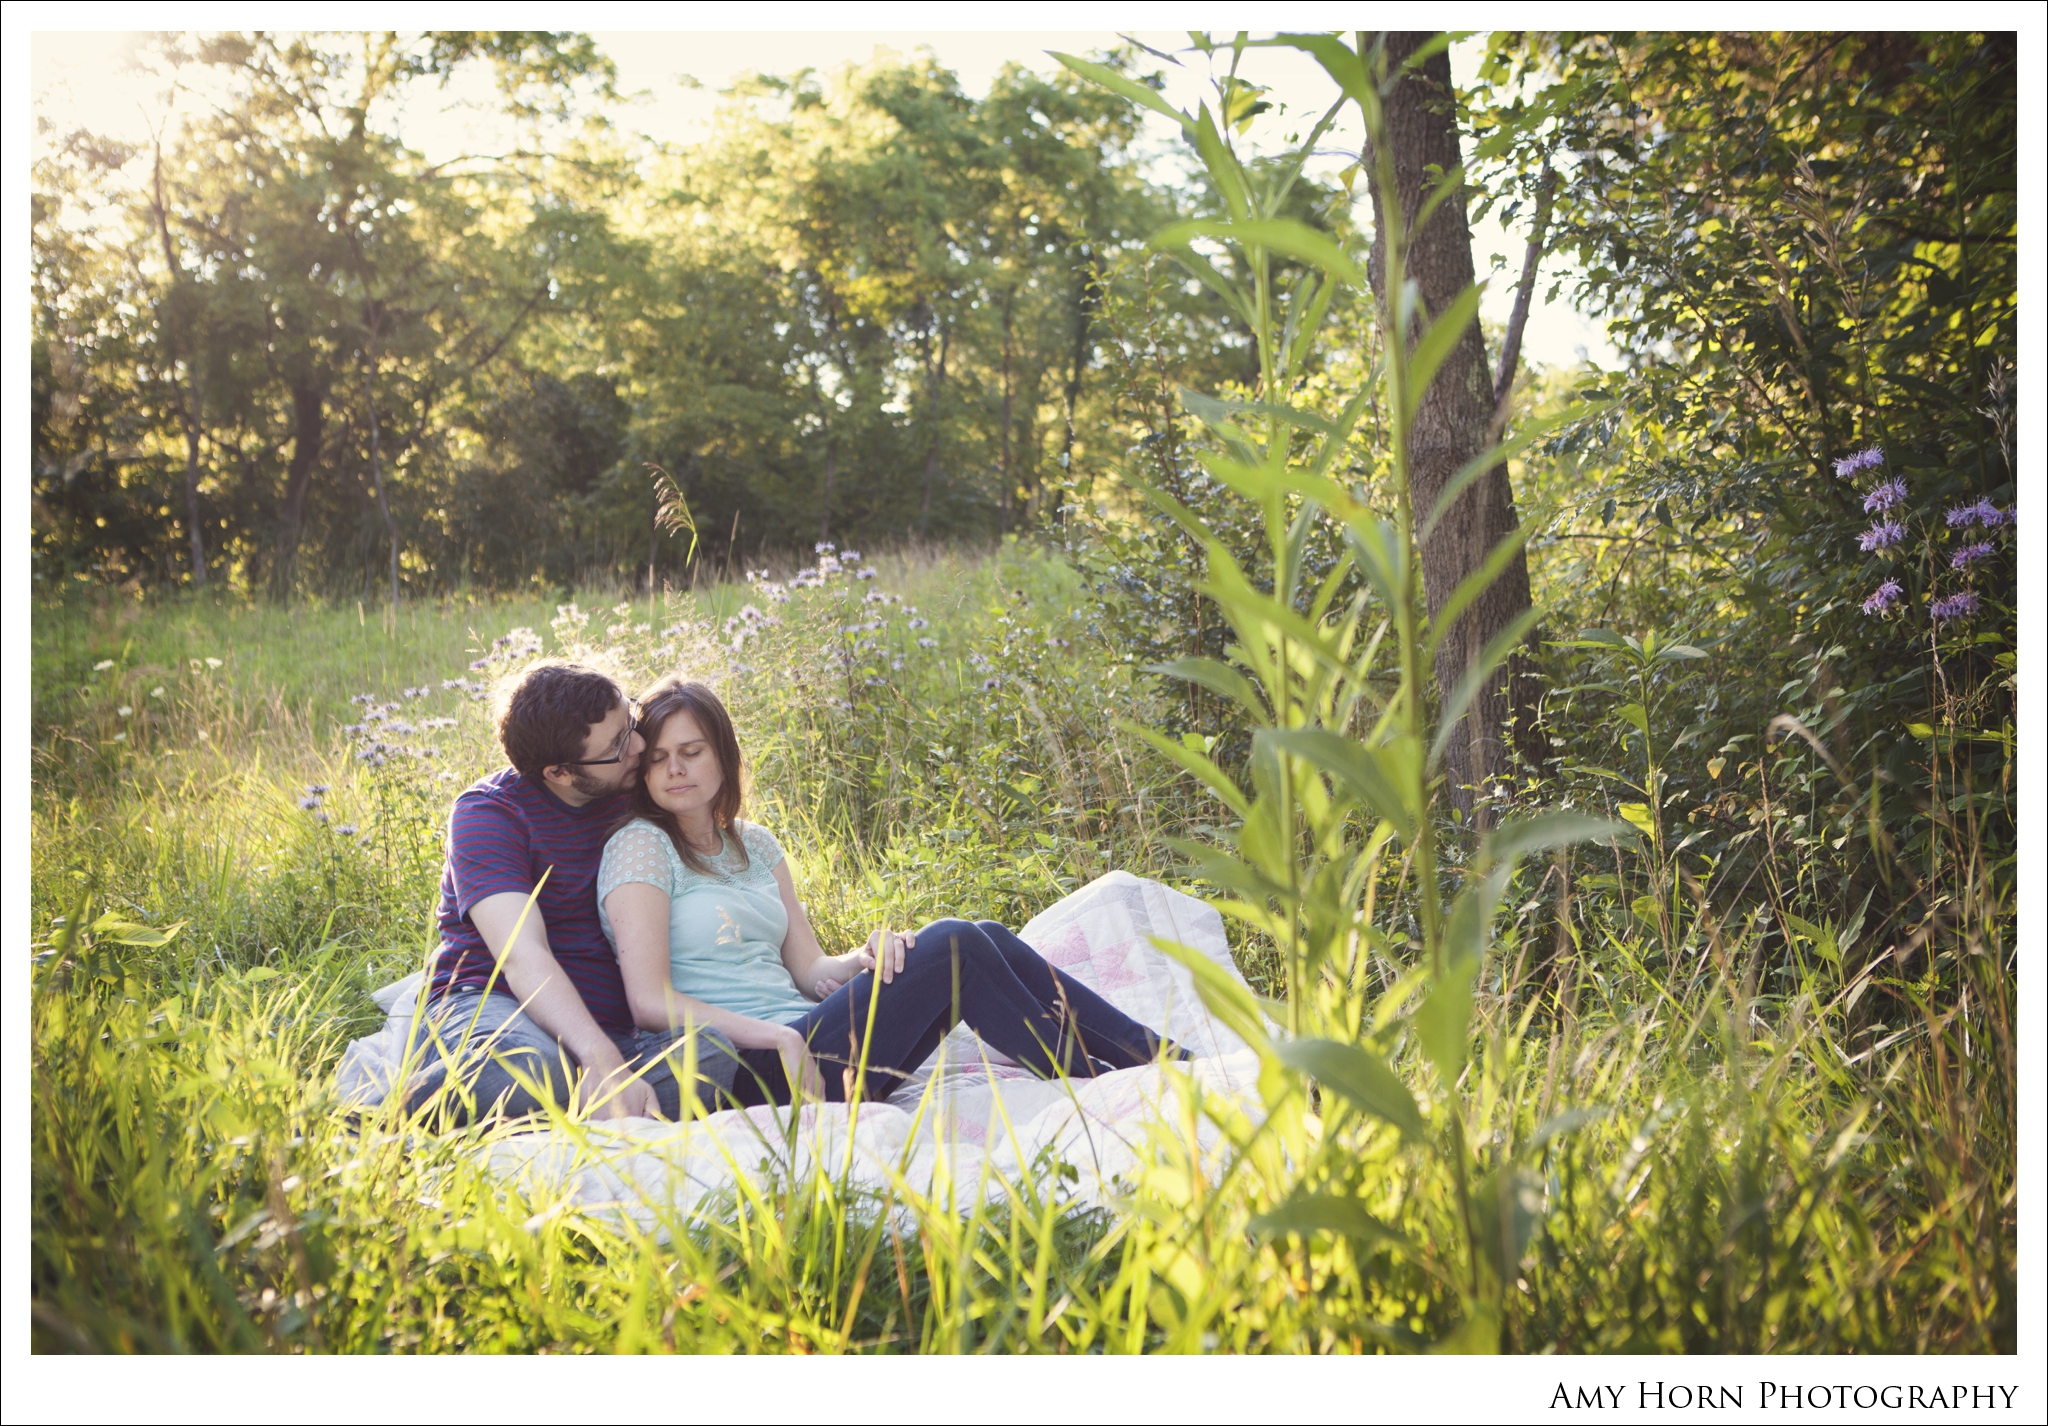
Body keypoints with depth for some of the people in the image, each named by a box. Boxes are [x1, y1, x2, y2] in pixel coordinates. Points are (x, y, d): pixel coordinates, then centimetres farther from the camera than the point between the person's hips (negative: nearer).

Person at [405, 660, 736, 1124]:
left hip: (606, 1029, 5)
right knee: (530, 1066, -44)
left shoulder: (634, 798, 11)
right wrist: (603, 1063, -39)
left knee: (712, 1051, -31)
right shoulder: (490, 813, -7)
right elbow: (522, 956, -22)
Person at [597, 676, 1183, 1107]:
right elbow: (651, 1002, -12)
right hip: (747, 1071, -7)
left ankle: (1158, 1057, -11)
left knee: (985, 939, -10)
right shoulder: (640, 846, -3)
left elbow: (810, 971, 13)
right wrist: (776, 1036, -21)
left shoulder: (754, 845, 18)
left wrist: (864, 958, -10)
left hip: (801, 1044, 7)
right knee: (952, 946, -21)